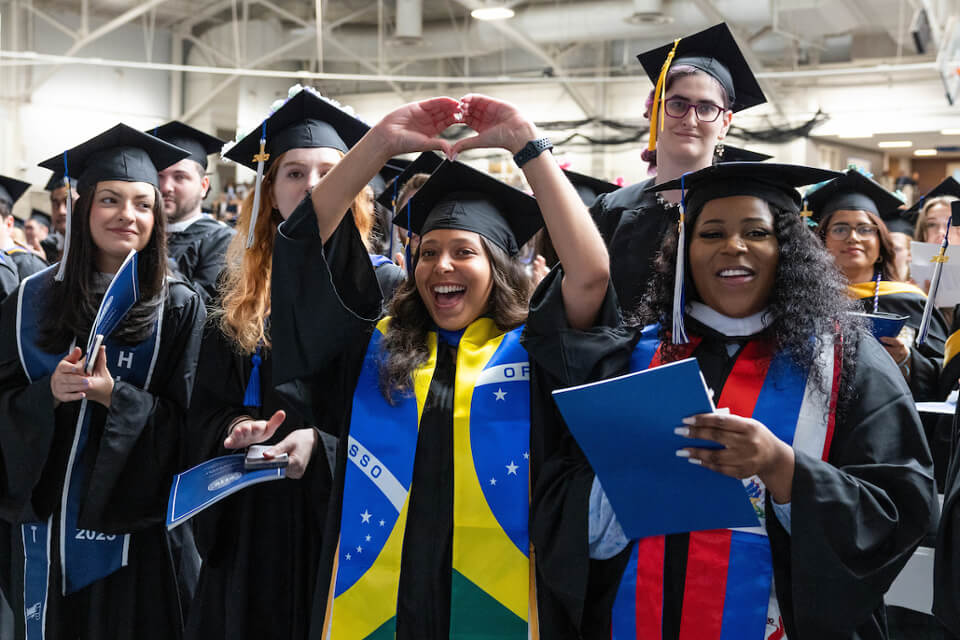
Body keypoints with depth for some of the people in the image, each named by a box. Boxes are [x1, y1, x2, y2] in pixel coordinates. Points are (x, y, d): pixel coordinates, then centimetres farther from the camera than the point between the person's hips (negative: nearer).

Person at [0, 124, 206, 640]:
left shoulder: (179, 308, -7)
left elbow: (186, 421, -9)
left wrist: (113, 395, -22)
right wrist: (49, 392, -17)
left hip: (133, 522, -2)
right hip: (45, 519, 3)